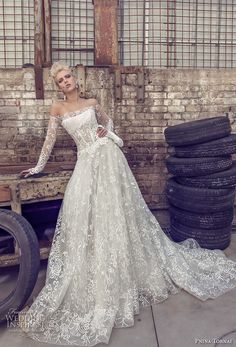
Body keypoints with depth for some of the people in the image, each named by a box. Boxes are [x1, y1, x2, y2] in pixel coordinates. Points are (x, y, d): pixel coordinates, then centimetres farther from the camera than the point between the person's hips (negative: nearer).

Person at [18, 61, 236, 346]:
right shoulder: (58, 109, 8)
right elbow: (50, 140, 11)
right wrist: (38, 167, 12)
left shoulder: (91, 103, 10)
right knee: (86, 217, -2)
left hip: (107, 155, -1)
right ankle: (93, 284, 14)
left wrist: (105, 131, 2)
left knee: (117, 212, 0)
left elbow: (107, 120, 25)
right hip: (86, 162, 1)